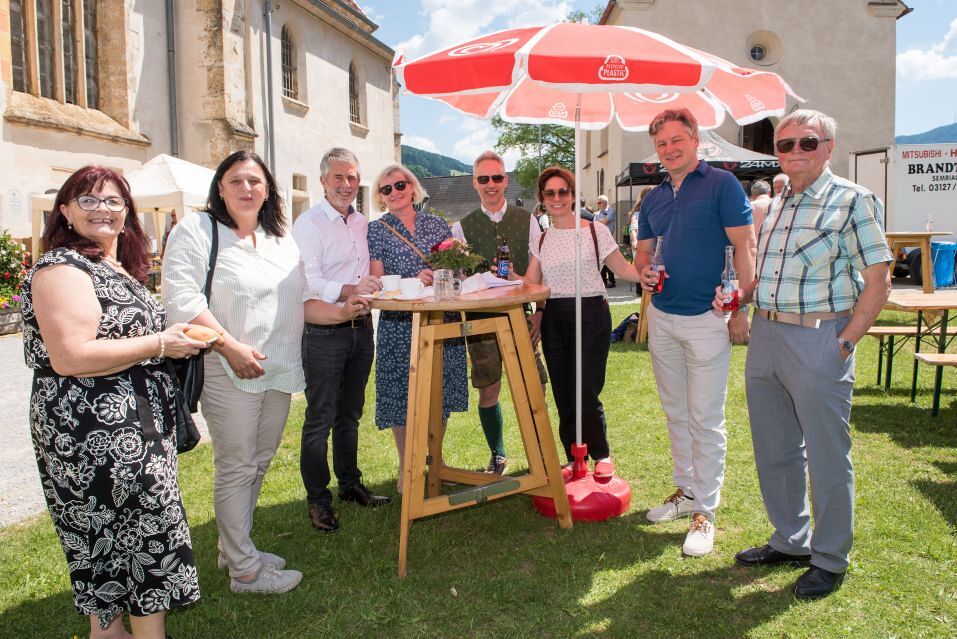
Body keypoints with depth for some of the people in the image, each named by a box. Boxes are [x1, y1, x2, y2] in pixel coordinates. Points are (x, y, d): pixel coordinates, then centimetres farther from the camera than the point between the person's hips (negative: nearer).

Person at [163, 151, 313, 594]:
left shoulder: (281, 238, 14)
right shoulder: (196, 230, -7)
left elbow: (299, 296, 22)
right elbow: (180, 297, -17)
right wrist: (230, 346, -21)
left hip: (278, 370, 7)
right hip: (228, 372, -7)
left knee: (259, 462, 15)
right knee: (236, 467, 1)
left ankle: (233, 547, 33)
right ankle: (244, 569, 14)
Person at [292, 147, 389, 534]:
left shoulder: (363, 223, 13)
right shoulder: (308, 224, -8)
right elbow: (308, 282, -19)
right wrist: (349, 290, -34)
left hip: (361, 329, 6)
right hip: (324, 334, -6)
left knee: (350, 414, 17)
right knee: (320, 419, 1)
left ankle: (350, 484, 31)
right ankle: (318, 499, 14)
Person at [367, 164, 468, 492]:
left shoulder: (437, 224, 10)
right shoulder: (376, 230, 1)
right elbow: (376, 283, -5)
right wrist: (415, 280, -19)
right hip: (399, 324, -3)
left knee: (440, 393, 11)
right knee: (402, 394, 3)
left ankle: (435, 460, 31)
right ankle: (405, 468, 20)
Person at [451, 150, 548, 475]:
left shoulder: (526, 221, 6)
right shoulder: (462, 227, 5)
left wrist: (540, 314, -2)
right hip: (480, 319, 0)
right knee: (488, 391, 7)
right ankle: (497, 456, 26)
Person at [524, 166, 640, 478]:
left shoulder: (595, 230, 1)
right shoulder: (541, 239, 11)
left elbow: (623, 268, 1)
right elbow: (530, 284, 8)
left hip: (591, 315, -4)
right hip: (554, 320, 4)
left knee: (586, 393, -7)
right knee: (563, 395, 7)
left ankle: (602, 456, 16)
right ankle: (574, 458, 24)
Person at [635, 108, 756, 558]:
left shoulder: (722, 184, -6)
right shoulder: (653, 198, 12)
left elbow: (744, 246, -10)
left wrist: (740, 308, -15)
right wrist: (643, 270, -6)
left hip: (707, 318, -6)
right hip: (662, 317, 7)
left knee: (706, 419, -1)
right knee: (676, 413, 15)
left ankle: (705, 511, 9)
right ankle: (686, 490, 30)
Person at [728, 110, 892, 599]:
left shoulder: (854, 201, -6)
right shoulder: (773, 205, 13)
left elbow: (877, 283, -8)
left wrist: (845, 342, -14)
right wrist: (737, 296, 4)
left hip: (818, 339, -7)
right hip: (764, 335, 7)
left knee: (826, 455, 4)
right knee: (774, 450, 15)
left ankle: (830, 559, 22)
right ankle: (790, 541, 33)